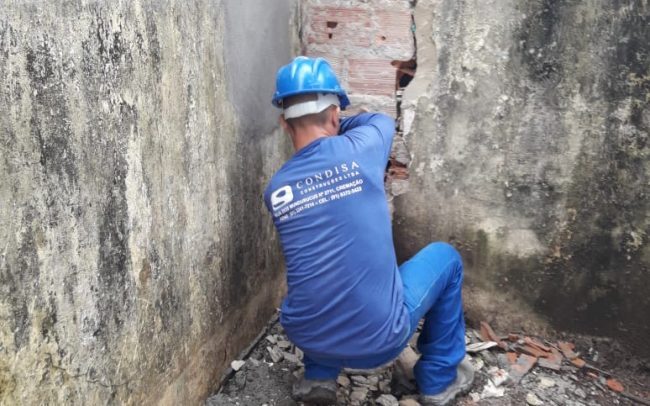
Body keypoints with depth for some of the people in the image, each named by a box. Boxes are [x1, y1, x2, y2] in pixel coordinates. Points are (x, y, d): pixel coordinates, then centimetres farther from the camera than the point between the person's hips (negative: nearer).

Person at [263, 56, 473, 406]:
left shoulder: (274, 190, 2)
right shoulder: (358, 150, -8)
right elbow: (384, 121, 17)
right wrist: (335, 127, 32)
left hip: (307, 338, 4)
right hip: (379, 340, -4)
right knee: (445, 257, 21)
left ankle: (318, 376, 26)